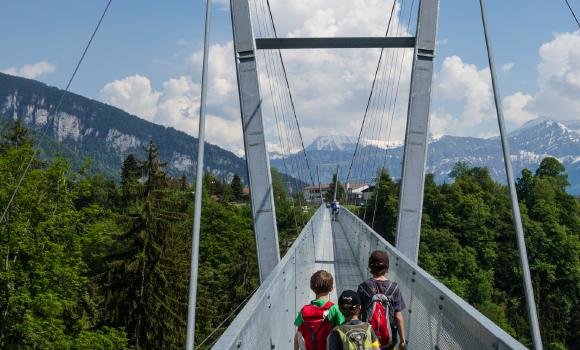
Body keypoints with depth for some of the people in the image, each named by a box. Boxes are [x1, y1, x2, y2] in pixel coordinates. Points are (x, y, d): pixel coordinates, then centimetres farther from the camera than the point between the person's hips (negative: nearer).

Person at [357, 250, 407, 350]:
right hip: (389, 342, 0)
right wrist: (402, 340, -1)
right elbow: (398, 317, -8)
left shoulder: (363, 287, -9)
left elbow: (357, 314, -5)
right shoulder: (394, 288, -8)